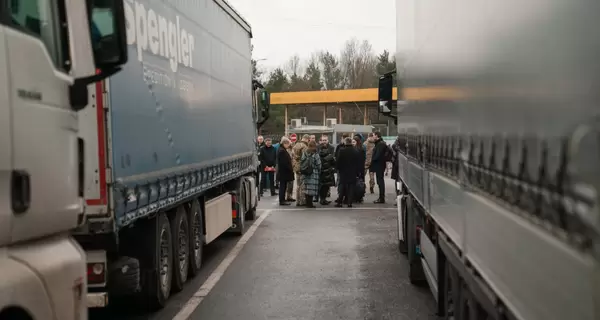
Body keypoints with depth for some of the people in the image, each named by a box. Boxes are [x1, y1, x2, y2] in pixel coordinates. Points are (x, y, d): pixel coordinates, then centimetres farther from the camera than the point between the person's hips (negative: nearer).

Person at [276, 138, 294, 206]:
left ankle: (282, 200, 19)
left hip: (282, 172, 10)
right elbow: (284, 162, -22)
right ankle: (282, 201, -1)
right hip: (284, 172, -10)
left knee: (283, 186, 13)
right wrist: (290, 169, -16)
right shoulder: (282, 151, -18)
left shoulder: (282, 150, 15)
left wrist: (290, 169, 13)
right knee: (283, 186, -5)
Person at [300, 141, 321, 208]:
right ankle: (310, 203, -1)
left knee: (307, 188, 11)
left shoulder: (305, 153, 1)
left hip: (305, 174, 5)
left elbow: (301, 162, 5)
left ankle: (307, 203, 16)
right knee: (312, 188, -1)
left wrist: (302, 171, 15)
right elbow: (318, 164, -9)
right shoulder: (315, 154, -13)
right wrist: (319, 171, 9)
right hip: (313, 174, -5)